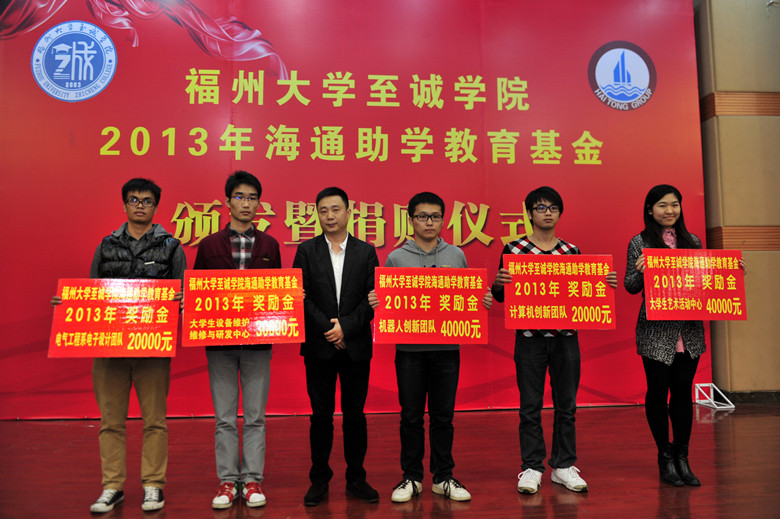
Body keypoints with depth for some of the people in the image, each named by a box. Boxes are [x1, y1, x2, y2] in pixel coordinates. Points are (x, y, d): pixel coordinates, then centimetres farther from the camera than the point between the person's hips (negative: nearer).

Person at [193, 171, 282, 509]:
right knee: (224, 417, 7)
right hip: (219, 341, 0)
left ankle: (252, 480, 17)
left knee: (255, 416, 7)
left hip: (258, 341, 0)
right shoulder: (209, 245, 6)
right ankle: (227, 481, 18)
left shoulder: (269, 245, 8)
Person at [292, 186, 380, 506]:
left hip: (356, 345, 1)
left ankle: (356, 478, 21)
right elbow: (300, 295, -3)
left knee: (355, 414, 8)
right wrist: (327, 328, -12)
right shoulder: (306, 251, 5)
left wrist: (346, 326, -13)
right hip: (319, 346, 0)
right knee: (321, 415, 6)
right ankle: (319, 479, 19)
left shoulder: (366, 252, 6)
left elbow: (372, 297, -1)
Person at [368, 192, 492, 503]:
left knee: (443, 416, 9)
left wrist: (483, 302, -7)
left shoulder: (456, 256, 8)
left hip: (447, 348, 1)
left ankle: (443, 477, 23)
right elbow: (384, 302, 6)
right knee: (411, 416, 7)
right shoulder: (396, 258, 3)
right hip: (409, 348, -1)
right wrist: (374, 303, -16)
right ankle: (411, 478, 21)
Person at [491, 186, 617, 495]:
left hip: (566, 337, 3)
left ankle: (563, 466, 23)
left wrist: (603, 284, -2)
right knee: (530, 406, 4)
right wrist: (498, 283, -20)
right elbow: (501, 296, 2)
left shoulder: (572, 251, 9)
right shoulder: (514, 249, 0)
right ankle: (531, 468, 17)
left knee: (566, 405, 10)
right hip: (529, 337, -3)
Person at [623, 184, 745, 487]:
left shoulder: (693, 241, 11)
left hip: (689, 331, 3)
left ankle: (682, 458, 20)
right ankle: (665, 458, 18)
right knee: (658, 392, 4)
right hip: (656, 332, -3)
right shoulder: (639, 243, 0)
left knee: (683, 392, 7)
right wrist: (640, 271, -21)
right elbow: (630, 287, -1)